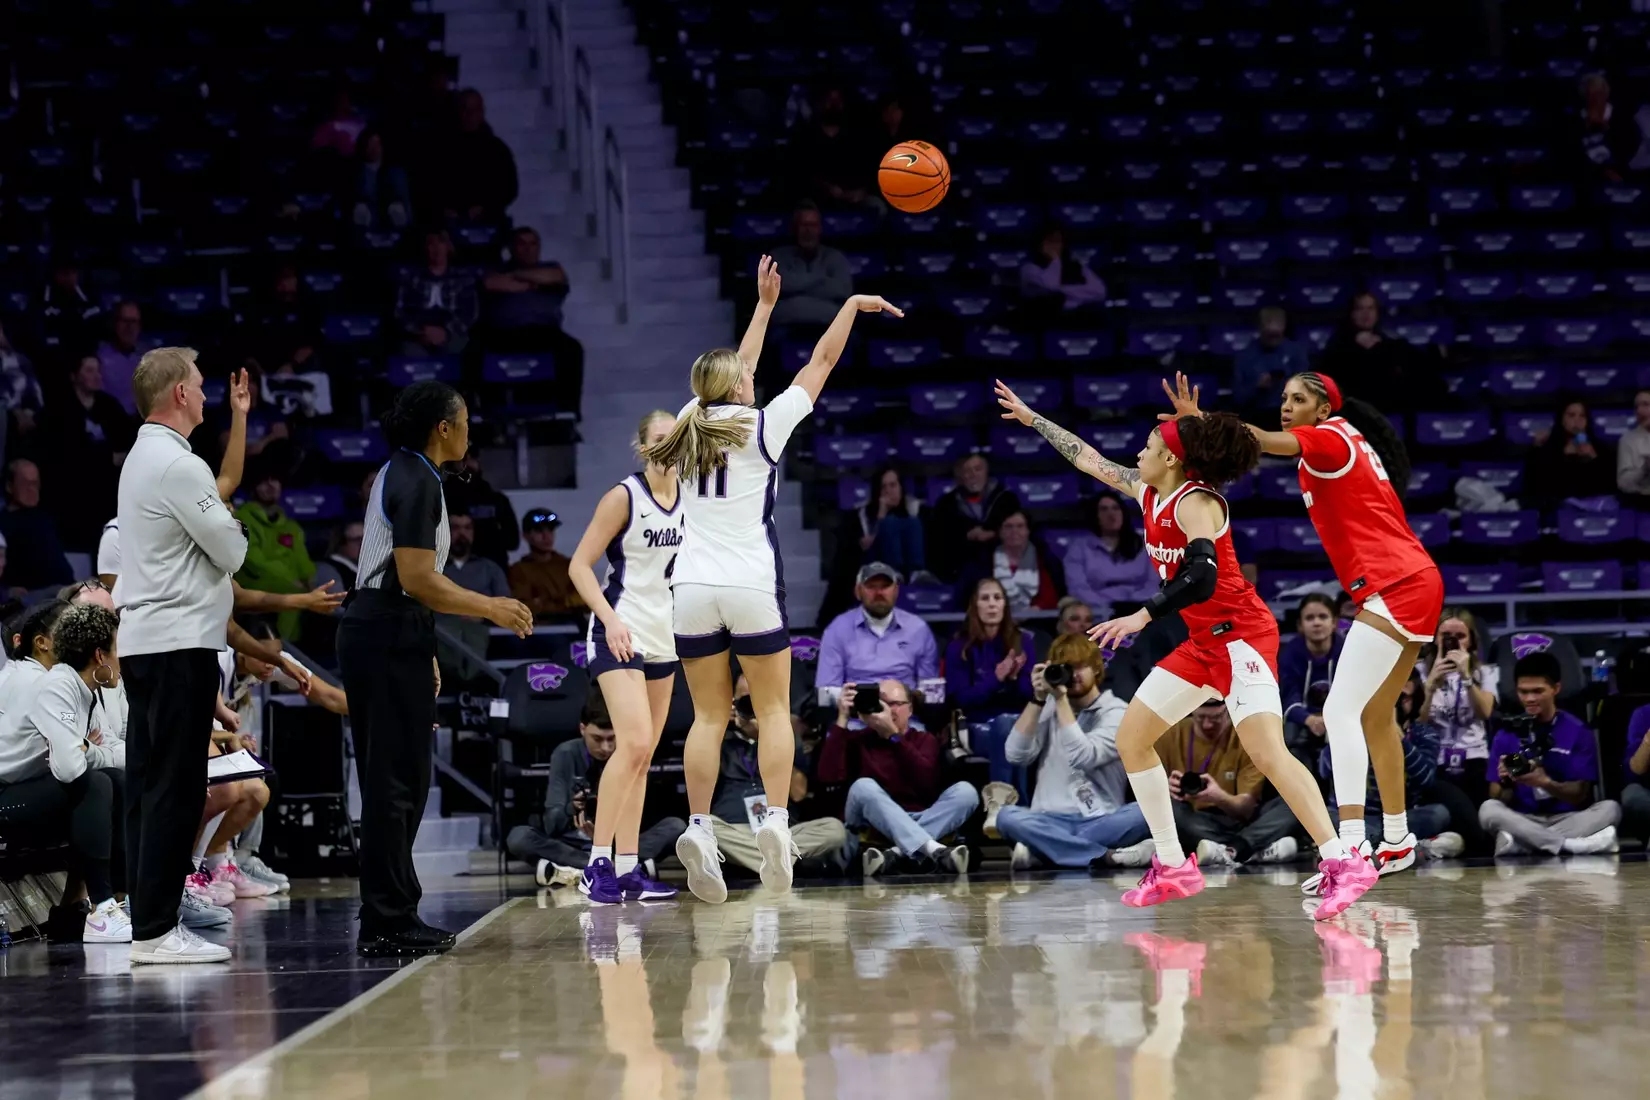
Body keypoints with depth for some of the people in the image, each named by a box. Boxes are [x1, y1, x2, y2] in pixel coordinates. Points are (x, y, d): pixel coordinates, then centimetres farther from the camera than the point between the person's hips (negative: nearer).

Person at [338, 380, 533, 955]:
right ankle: (387, 923, -8)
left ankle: (393, 915, 17)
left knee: (393, 781, 13)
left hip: (369, 631, 11)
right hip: (392, 639, -11)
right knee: (396, 782, -8)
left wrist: (424, 651, 28)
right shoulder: (418, 483, -13)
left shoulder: (397, 474, 19)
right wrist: (492, 608, -11)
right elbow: (418, 580, -20)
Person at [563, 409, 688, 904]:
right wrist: (609, 618, -21)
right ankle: (597, 866, -17)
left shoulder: (689, 497, 7)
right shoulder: (624, 497, -10)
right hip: (620, 635, -7)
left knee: (643, 756, 7)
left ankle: (628, 870, 9)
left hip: (664, 637, 7)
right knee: (633, 743, -20)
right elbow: (580, 565, -10)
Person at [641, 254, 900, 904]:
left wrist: (765, 305, 36)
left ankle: (699, 827, -10)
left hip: (692, 589, 3)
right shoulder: (763, 427, -2)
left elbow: (732, 372, 27)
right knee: (773, 710, 5)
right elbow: (821, 363, 7)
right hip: (751, 587, -3)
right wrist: (853, 305, 19)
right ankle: (775, 818, -12)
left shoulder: (694, 423, 9)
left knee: (709, 716, 5)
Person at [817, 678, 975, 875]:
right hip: (870, 826, -1)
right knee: (864, 787, -31)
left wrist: (893, 734, -20)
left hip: (918, 822, 1)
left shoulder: (924, 739, 12)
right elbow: (829, 776, -11)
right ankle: (933, 851, -48)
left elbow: (927, 782, -12)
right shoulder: (857, 739, 10)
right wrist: (842, 719, -11)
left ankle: (896, 854, -37)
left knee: (965, 791, -20)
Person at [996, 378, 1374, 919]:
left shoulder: (1195, 504, -16)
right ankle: (1172, 868, 16)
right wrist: (1031, 418, 28)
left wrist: (1143, 615, -34)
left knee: (1266, 752, -24)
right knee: (1131, 738, 10)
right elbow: (1090, 460, 22)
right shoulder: (1151, 494, 10)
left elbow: (1200, 577, -29)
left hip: (1239, 635, -10)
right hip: (1203, 642, 10)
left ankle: (1343, 864, -29)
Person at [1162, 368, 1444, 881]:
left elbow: (1272, 442, -27)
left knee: (1341, 711, -18)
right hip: (1412, 583, 10)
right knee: (1376, 715, 20)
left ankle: (1352, 847, -28)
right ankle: (1397, 841, 29)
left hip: (1393, 587, -10)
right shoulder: (1351, 444, 19)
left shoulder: (1330, 438, -8)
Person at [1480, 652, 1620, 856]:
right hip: (1523, 821, 0)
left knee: (1609, 808, -27)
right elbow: (1499, 801, 3)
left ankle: (1522, 843, -35)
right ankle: (1572, 844, -34)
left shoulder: (1578, 731, 2)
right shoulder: (1507, 735, 6)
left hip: (1568, 819, 0)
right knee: (1488, 809, -29)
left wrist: (1545, 782, -21)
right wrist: (1506, 783, -21)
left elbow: (1581, 796, -2)